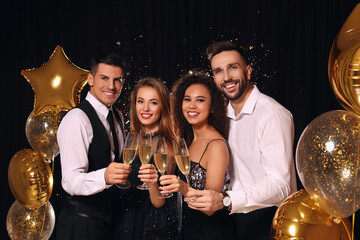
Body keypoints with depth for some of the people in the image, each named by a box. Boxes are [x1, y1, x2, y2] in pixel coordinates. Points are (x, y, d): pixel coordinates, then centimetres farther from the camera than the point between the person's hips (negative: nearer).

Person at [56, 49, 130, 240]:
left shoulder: (117, 117, 9)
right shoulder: (77, 119, -18)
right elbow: (71, 181, -28)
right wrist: (104, 177, -44)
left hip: (111, 220, 8)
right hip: (82, 224, -8)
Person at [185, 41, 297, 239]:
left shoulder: (272, 115, -17)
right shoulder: (226, 114, 9)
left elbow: (279, 184, -25)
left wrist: (225, 200, -36)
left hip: (267, 221, -7)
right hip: (237, 219, 7)